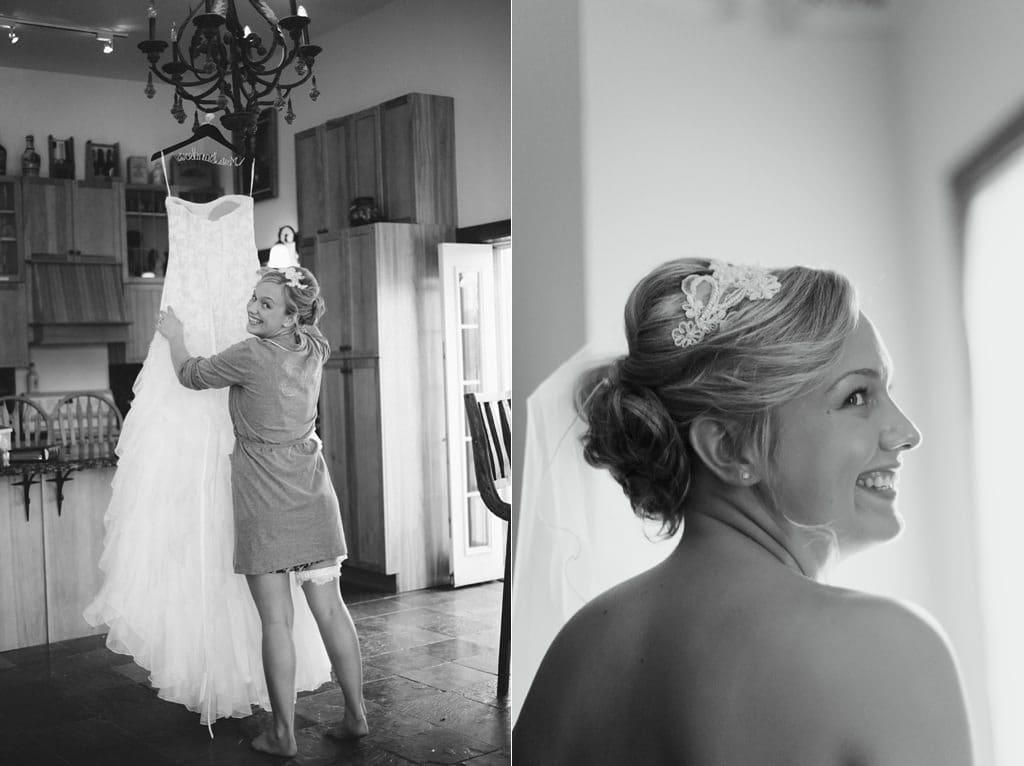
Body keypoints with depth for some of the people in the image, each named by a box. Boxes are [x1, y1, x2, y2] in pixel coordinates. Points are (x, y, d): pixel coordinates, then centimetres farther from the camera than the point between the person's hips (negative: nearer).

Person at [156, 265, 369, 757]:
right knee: (330, 608, 9)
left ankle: (284, 734, 6)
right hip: (312, 495, 6)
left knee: (276, 620, -1)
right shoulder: (314, 350, 4)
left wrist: (173, 335, 22)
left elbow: (191, 374, 4)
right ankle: (356, 716, 15)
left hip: (264, 500, -6)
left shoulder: (251, 356, -13)